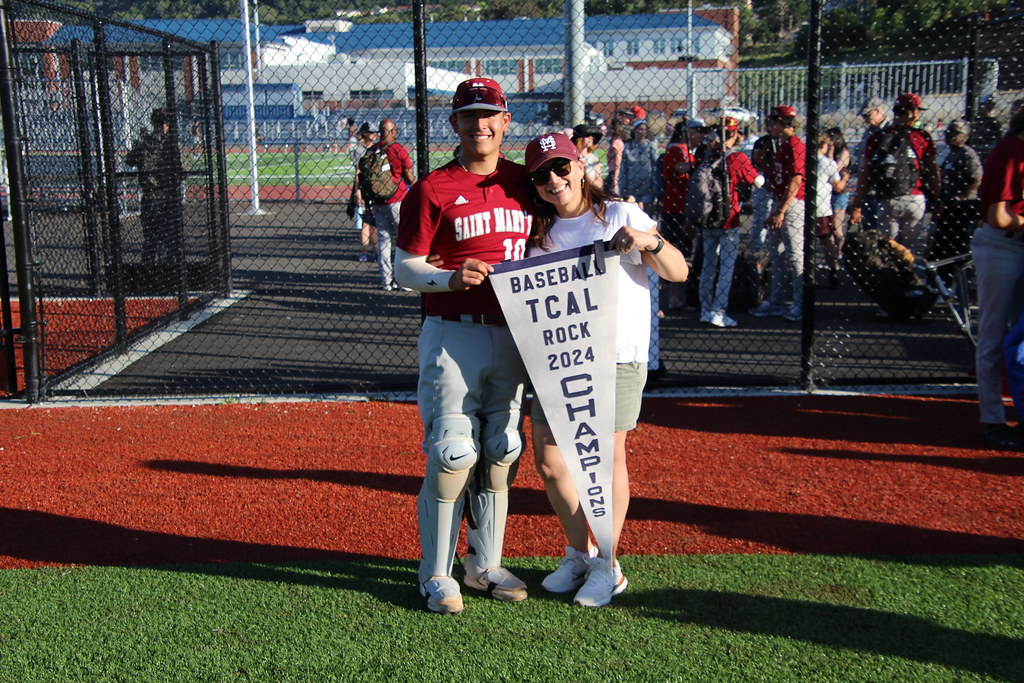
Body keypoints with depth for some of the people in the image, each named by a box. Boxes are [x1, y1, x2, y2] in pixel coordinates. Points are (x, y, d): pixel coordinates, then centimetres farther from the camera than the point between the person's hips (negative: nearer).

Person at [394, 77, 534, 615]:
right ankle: (435, 575, 10)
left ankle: (485, 564, 28)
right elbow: (405, 269, -7)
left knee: (500, 452, 12)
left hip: (510, 337, 5)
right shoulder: (431, 190, -5)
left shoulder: (524, 183, 10)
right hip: (453, 336, -5)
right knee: (452, 454, -6)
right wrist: (452, 278, -25)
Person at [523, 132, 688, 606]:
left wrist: (650, 241, -19)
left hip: (616, 357, -5)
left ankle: (607, 566, 15)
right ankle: (579, 554, 25)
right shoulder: (540, 234, 14)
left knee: (607, 460, 1)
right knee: (548, 462, 5)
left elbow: (679, 272, 0)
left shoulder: (621, 216, 1)